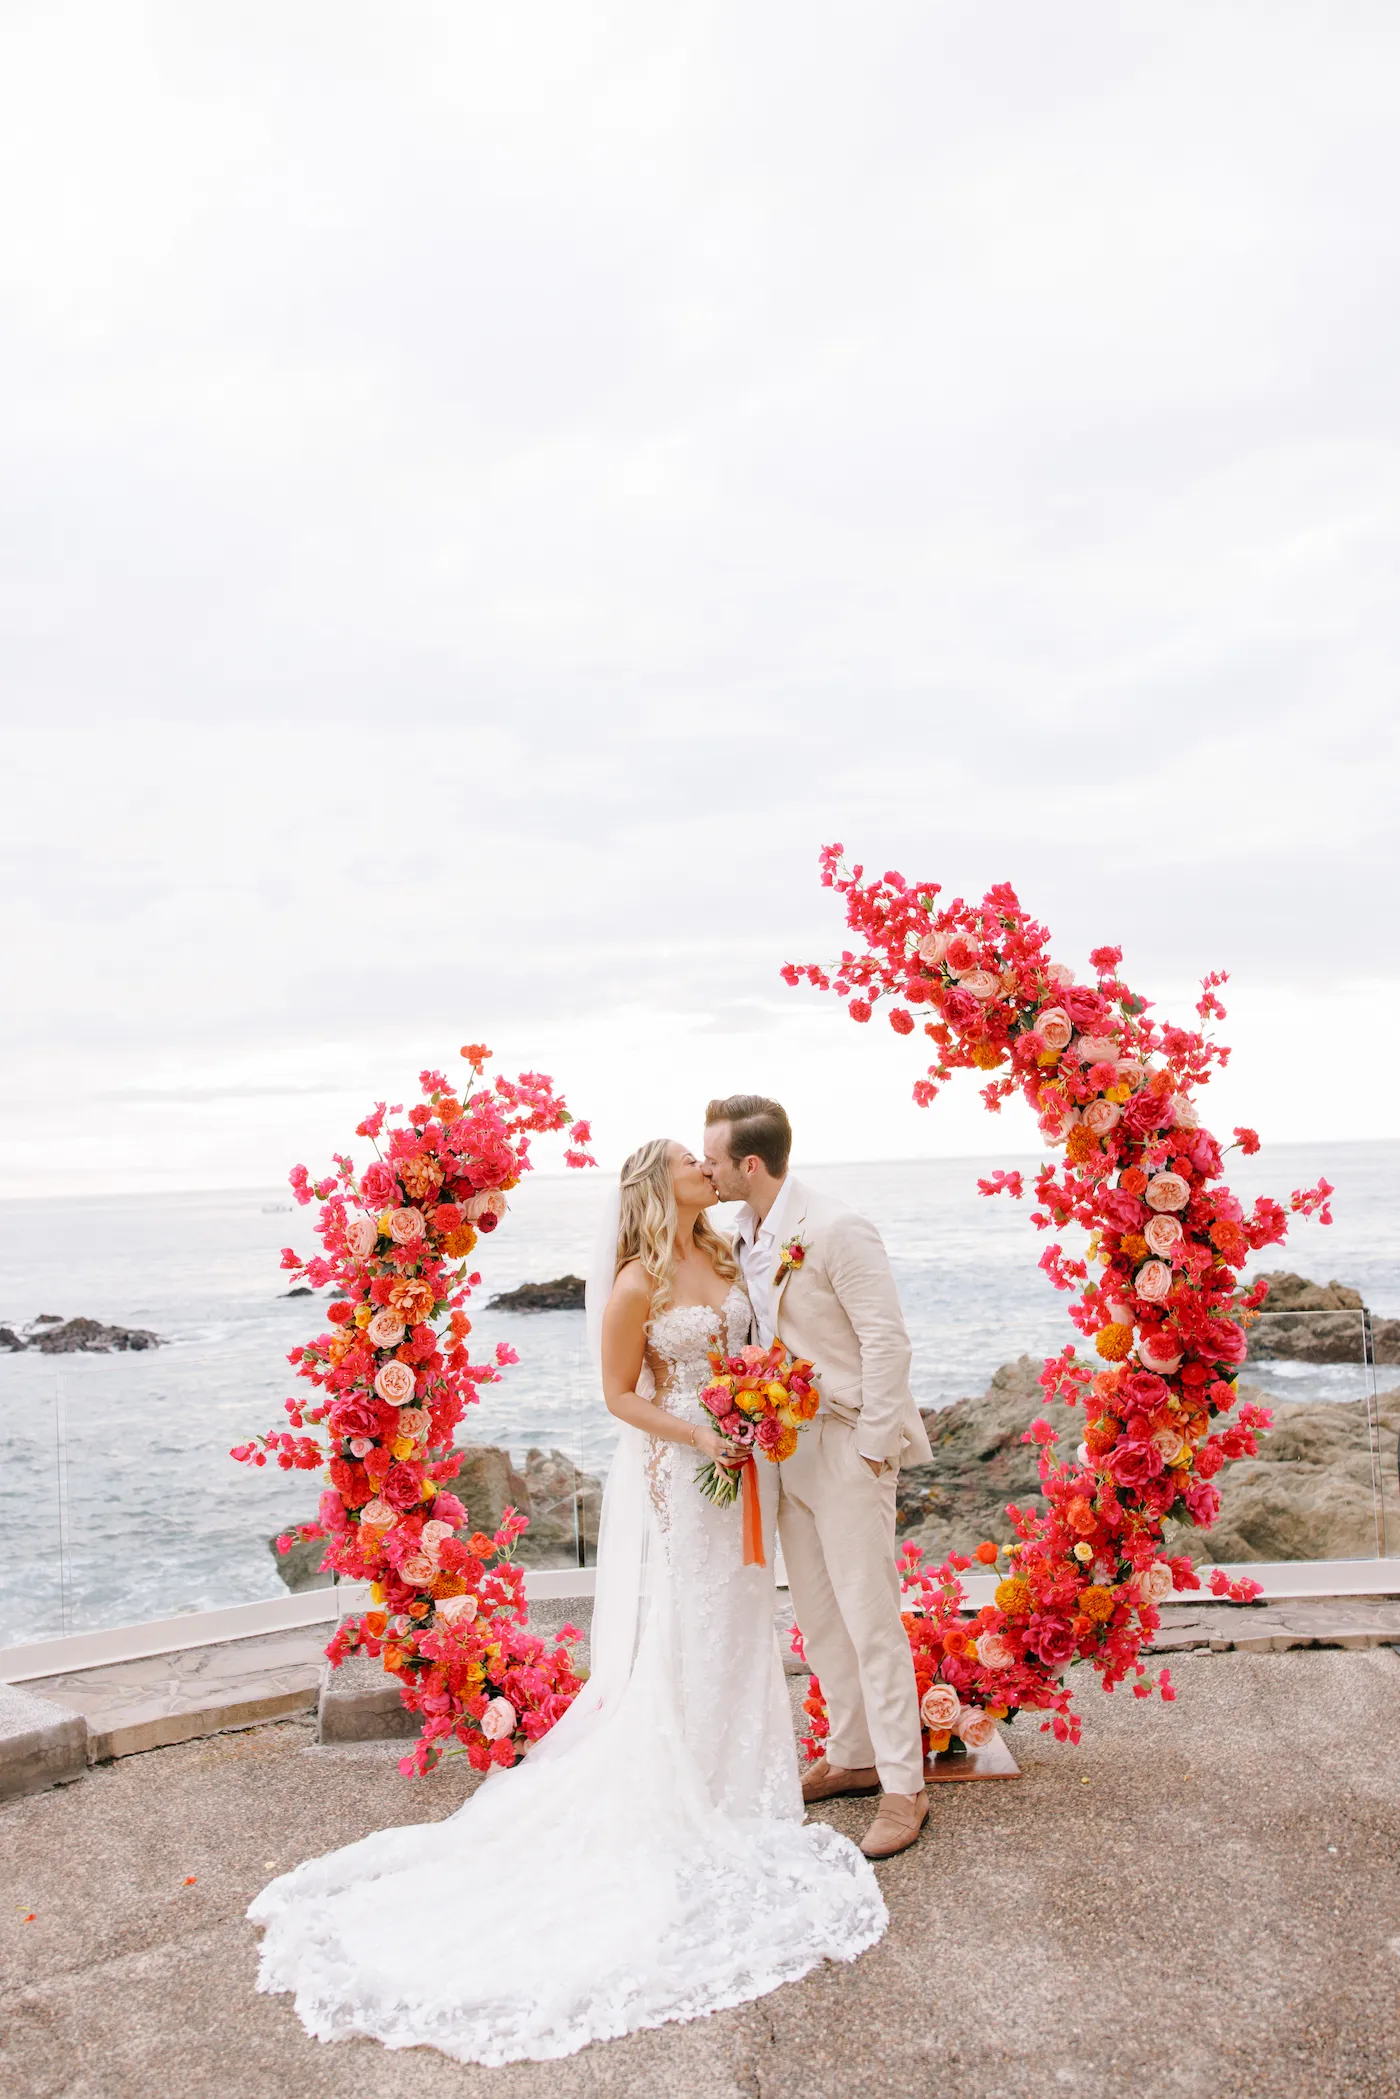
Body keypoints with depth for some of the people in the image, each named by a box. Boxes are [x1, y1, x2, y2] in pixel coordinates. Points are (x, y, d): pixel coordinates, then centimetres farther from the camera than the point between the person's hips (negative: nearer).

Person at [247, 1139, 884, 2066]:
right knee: (672, 1642, 3)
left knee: (736, 1630, 17)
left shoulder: (724, 1258, 5)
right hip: (674, 1477, -7)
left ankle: (732, 1775, 33)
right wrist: (698, 1435, -21)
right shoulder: (637, 1283, -16)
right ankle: (673, 1801, 17)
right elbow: (621, 1395, -12)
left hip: (740, 1465, 7)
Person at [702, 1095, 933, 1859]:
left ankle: (903, 1787, 12)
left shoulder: (836, 1231, -18)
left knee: (869, 1619, -1)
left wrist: (872, 1447, -17)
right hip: (785, 1448, 8)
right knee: (817, 1619, 17)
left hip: (846, 1447, -8)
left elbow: (887, 1343, -18)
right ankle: (852, 1757, 33)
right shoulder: (742, 1238, 6)